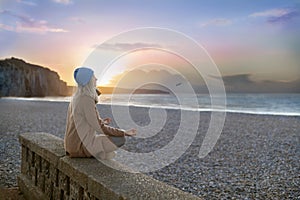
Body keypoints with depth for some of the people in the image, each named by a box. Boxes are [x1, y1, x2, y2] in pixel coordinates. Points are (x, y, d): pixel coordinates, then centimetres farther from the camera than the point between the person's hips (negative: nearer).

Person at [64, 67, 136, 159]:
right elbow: (100, 128, -21)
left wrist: (101, 121, 30)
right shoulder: (87, 100, -23)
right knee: (121, 140, -7)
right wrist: (124, 133, -16)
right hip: (81, 146, -9)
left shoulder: (76, 97, 5)